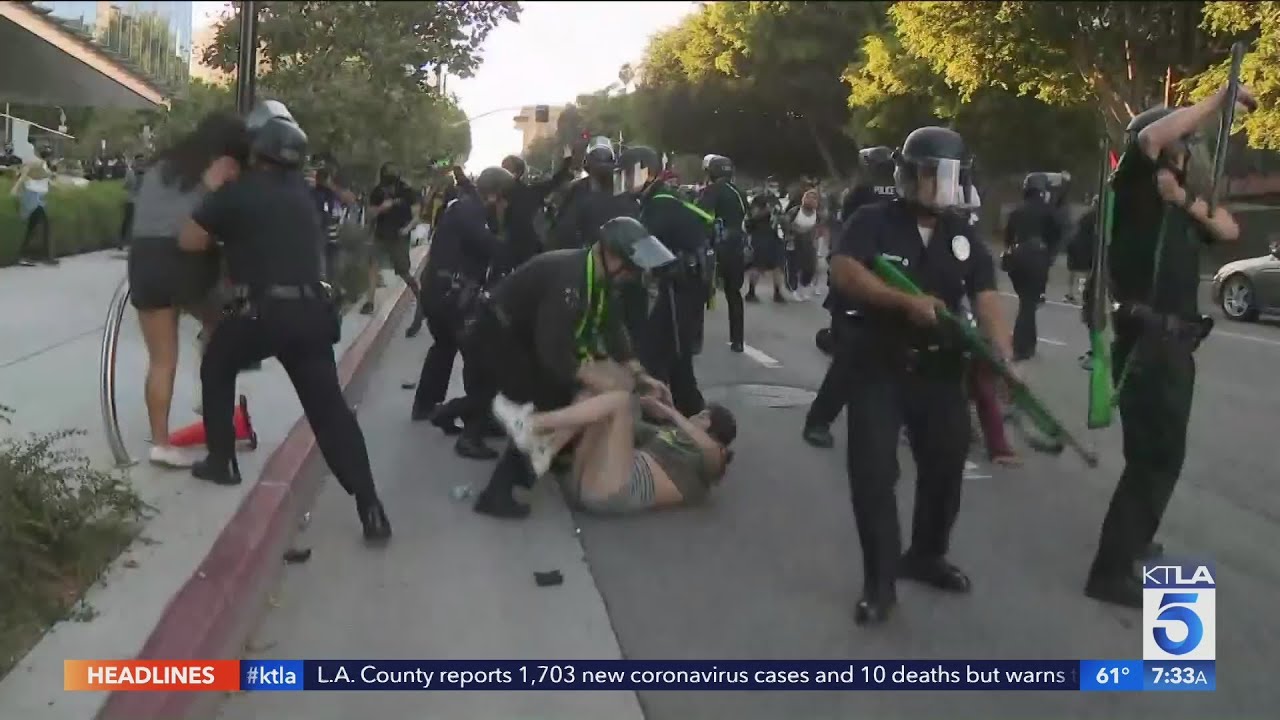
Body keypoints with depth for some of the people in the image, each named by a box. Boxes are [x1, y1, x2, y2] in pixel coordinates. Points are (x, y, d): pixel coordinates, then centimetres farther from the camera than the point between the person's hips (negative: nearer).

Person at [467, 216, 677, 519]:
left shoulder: (601, 277, -3)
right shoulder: (569, 278, -33)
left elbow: (613, 328, 3)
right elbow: (554, 352, -35)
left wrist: (640, 375, -7)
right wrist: (608, 387, -30)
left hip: (525, 334, 10)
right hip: (497, 334, -10)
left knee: (560, 394, 13)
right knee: (542, 407, -14)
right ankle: (497, 493, -10)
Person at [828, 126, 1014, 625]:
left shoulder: (965, 237, 5)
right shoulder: (873, 222, -6)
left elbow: (986, 300, -6)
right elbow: (843, 271, -20)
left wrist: (1004, 359, -22)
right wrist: (908, 301, -27)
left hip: (940, 370, 4)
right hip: (878, 368, -4)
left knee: (946, 463, 12)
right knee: (873, 472, -8)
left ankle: (926, 555, 35)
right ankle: (881, 581, 3)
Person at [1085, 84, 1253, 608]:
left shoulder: (1181, 198, 18)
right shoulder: (1135, 186, -6)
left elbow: (1229, 231, 4)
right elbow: (1152, 135, -25)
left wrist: (1189, 200, -12)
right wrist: (1223, 98, -17)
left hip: (1173, 342, 9)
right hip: (1146, 340, -9)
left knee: (1162, 451, 21)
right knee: (1153, 453, -10)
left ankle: (1133, 538, 39)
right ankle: (1111, 570, -6)